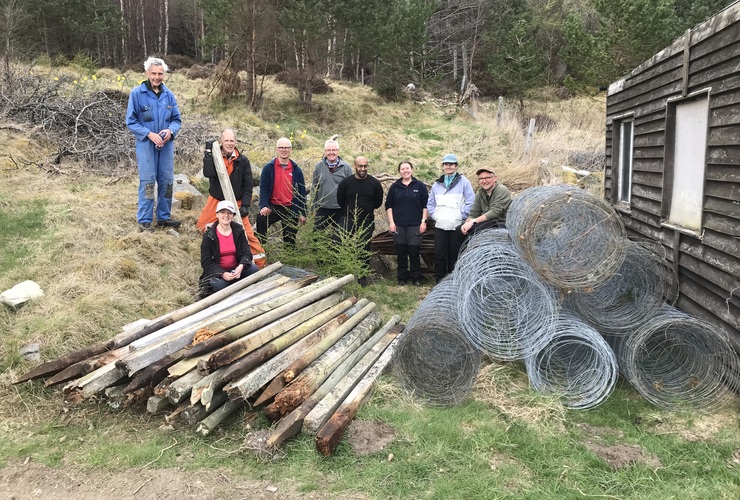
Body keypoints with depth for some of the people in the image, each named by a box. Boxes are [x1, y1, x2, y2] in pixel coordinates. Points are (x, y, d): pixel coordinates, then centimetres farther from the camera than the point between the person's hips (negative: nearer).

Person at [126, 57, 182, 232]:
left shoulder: (168, 95, 4)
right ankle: (144, 220, 3)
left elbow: (177, 119, 10)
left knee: (167, 181, 9)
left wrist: (170, 131, -11)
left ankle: (164, 216, 22)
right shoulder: (137, 93, -7)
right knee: (147, 182, -4)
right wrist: (149, 134, -17)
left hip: (166, 144, 4)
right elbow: (131, 121, -6)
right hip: (146, 144, -4)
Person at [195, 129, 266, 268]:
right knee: (202, 226, 6)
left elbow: (248, 185, -3)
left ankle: (260, 263, 0)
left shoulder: (243, 160, -5)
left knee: (247, 233, -7)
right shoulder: (214, 156, -3)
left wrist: (245, 205, -10)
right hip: (216, 200, 2)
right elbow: (208, 173, -22)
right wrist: (208, 153, -24)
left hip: (236, 203, -2)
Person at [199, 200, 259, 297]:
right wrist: (222, 273, -26)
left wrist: (241, 266, -26)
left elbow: (246, 252, -4)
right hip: (217, 271, -3)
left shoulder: (239, 230, 0)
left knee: (253, 269, -24)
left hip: (236, 269, 3)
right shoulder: (209, 235, -9)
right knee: (219, 284, -35)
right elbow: (206, 261, -10)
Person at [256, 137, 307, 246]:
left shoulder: (296, 170, 6)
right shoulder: (269, 168, 1)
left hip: (291, 210, 2)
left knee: (290, 239, 7)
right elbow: (263, 188, -4)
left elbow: (302, 193, 8)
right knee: (261, 219, -31)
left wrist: (302, 213, 4)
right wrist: (263, 206, -20)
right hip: (273, 207, -2)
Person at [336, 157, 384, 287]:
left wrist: (366, 209, 12)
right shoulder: (346, 182, -3)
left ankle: (363, 276, 15)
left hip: (367, 222, 0)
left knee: (365, 249, 4)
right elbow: (340, 201, 8)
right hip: (348, 221, 0)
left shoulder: (374, 183, -1)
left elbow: (378, 202, 10)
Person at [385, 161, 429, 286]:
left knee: (414, 252, -2)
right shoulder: (394, 186, 8)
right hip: (398, 225, 2)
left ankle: (416, 278, 8)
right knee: (401, 252, 3)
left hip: (415, 225, -2)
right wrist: (391, 222, 1)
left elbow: (425, 205, 5)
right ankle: (402, 278, 13)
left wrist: (423, 221, -2)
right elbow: (388, 205, 10)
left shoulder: (420, 186, 4)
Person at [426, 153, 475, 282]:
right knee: (439, 254, 0)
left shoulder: (463, 182, 1)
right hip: (440, 225, 3)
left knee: (454, 255, 2)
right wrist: (434, 215, 8)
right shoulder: (437, 184, 15)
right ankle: (440, 280, 9)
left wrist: (462, 216, -6)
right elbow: (430, 203, 21)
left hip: (457, 226, -3)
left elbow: (470, 201, -2)